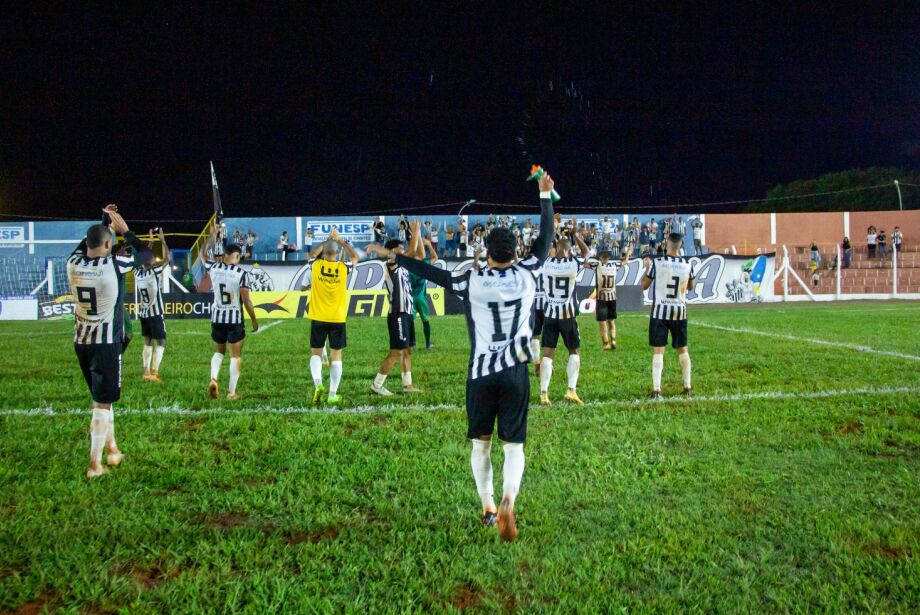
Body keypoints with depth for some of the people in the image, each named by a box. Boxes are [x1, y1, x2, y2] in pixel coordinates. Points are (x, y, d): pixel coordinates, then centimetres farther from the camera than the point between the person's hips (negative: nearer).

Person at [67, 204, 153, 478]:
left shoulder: (74, 263, -1)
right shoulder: (113, 265, -16)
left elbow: (85, 245, 23)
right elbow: (147, 254, -1)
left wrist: (103, 222, 29)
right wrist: (125, 230, 7)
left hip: (81, 342, 6)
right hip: (106, 343, -6)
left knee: (100, 398, 19)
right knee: (102, 403, 0)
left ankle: (112, 450, 30)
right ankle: (94, 464, 1)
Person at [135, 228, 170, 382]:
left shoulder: (138, 273, 1)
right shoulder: (154, 272, -16)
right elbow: (167, 259, -7)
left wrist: (150, 244, 25)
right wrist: (163, 240, 0)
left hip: (144, 314, 6)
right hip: (155, 314, -6)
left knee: (148, 342, 13)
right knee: (161, 343, -2)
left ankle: (146, 372, 10)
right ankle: (154, 373, -12)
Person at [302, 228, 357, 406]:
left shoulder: (316, 266, -6)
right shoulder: (343, 268, -7)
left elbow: (312, 254, 19)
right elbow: (355, 257, 15)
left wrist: (327, 240, 23)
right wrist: (340, 241, 18)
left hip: (318, 318, 1)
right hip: (337, 318, 0)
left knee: (316, 352, 12)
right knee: (336, 355, 6)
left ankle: (317, 383, -12)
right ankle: (333, 394, 5)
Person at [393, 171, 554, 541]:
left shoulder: (471, 282, -6)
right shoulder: (526, 274, -2)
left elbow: (430, 272, 4)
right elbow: (546, 238, 10)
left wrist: (394, 256, 17)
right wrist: (545, 195, 21)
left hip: (481, 372, 0)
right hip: (516, 371, 0)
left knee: (480, 442, 16)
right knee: (514, 444, 3)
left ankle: (488, 508, 22)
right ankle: (508, 500, -21)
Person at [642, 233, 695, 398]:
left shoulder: (656, 263, -11)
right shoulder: (688, 265, -2)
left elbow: (644, 286, 2)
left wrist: (647, 268, 16)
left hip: (660, 311, -2)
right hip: (679, 312, 2)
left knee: (658, 350, 0)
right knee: (682, 349, 16)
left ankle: (656, 389, -8)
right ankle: (687, 387, 19)